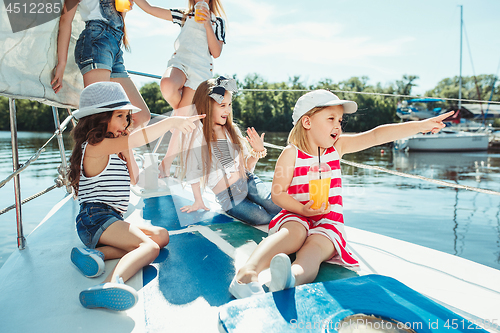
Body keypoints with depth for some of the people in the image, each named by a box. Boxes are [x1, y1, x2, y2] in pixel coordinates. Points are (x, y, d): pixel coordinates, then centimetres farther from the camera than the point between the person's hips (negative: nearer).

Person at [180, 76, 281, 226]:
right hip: (227, 196, -4)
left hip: (248, 181, 4)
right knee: (264, 218, -26)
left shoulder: (233, 130, 6)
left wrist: (257, 151, -9)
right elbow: (192, 171, 2)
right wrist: (198, 201, 7)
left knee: (277, 207, -21)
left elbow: (247, 166, 10)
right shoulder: (196, 135, -8)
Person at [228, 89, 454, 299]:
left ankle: (294, 278, -61)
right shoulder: (291, 153, -6)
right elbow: (277, 193, -7)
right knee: (295, 232, -34)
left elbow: (376, 136, -3)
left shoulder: (337, 146, 6)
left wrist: (421, 125, -9)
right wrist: (303, 209, -23)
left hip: (329, 221, 2)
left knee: (317, 246, -29)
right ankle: (247, 273, -54)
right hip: (296, 216, -2)